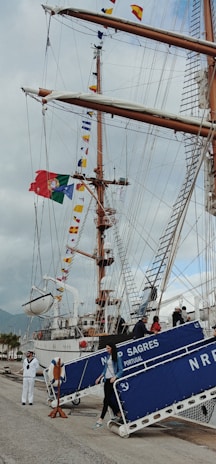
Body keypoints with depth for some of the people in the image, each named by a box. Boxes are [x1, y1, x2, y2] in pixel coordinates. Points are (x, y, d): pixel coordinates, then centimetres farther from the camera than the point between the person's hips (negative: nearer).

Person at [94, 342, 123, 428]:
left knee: (107, 399, -9)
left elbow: (121, 370, -9)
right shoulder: (108, 357, 14)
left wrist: (115, 377, -23)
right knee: (109, 399, 9)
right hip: (107, 379, 7)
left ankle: (101, 419, -9)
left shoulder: (117, 358, -7)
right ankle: (118, 413, 26)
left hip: (112, 380, -7)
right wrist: (100, 377, 16)